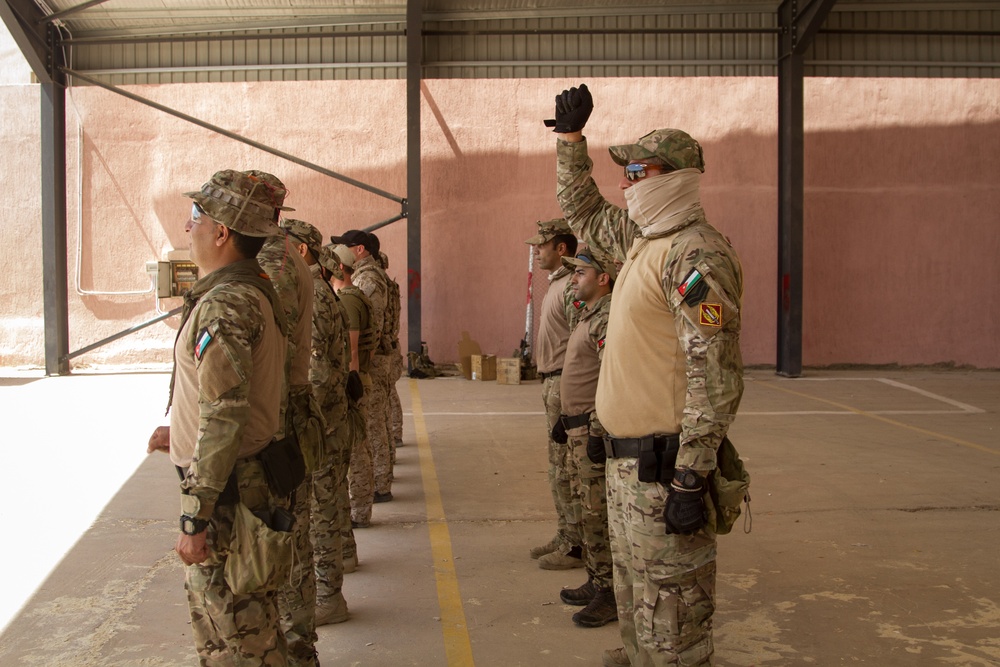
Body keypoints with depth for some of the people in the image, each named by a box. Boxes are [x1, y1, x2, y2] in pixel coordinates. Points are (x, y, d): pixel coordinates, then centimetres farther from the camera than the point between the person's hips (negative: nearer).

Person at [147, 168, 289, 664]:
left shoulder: (224, 306, -22)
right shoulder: (257, 288, 10)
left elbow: (224, 419, -26)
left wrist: (195, 518, -23)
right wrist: (183, 431, 20)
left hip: (226, 491, -10)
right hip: (256, 478, 10)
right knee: (254, 625, 22)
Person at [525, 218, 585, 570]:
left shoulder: (572, 286, -16)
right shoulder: (556, 284, 16)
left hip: (564, 385, -11)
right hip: (552, 383, 11)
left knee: (566, 468, -4)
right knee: (558, 466, 16)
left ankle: (576, 546, 5)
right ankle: (564, 536, 27)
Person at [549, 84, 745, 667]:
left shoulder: (696, 253, -18)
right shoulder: (643, 238, 11)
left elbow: (716, 378, -24)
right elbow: (583, 213, 31)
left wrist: (691, 479, -25)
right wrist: (570, 138, 25)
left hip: (664, 464, -10)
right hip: (629, 455, 10)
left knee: (669, 600, 1)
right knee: (636, 586, 22)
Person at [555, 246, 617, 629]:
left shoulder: (608, 318, -17)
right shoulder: (588, 316, 16)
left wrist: (598, 431, -27)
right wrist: (566, 419, 25)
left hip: (594, 430, -10)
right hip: (578, 428, 10)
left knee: (599, 514, -4)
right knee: (587, 510, 17)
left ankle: (611, 595, 5)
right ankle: (595, 582, 28)